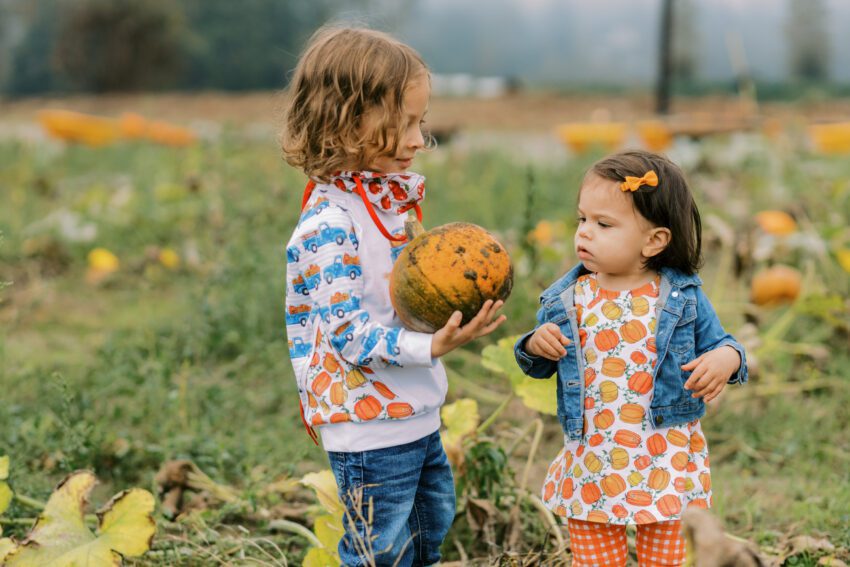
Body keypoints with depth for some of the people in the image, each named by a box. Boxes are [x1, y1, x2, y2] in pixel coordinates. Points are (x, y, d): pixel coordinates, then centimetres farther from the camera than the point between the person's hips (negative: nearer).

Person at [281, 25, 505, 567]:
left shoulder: (394, 201, 7)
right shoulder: (330, 223, -22)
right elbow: (347, 330, -26)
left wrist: (462, 299, 8)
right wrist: (428, 347, -35)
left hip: (418, 415, 9)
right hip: (370, 426, -9)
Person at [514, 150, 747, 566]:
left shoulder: (682, 296, -7)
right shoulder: (566, 299, -2)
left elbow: (719, 343, 1)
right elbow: (540, 367, 9)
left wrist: (726, 359, -22)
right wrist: (535, 346, -13)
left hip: (666, 465, -1)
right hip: (590, 468, 2)